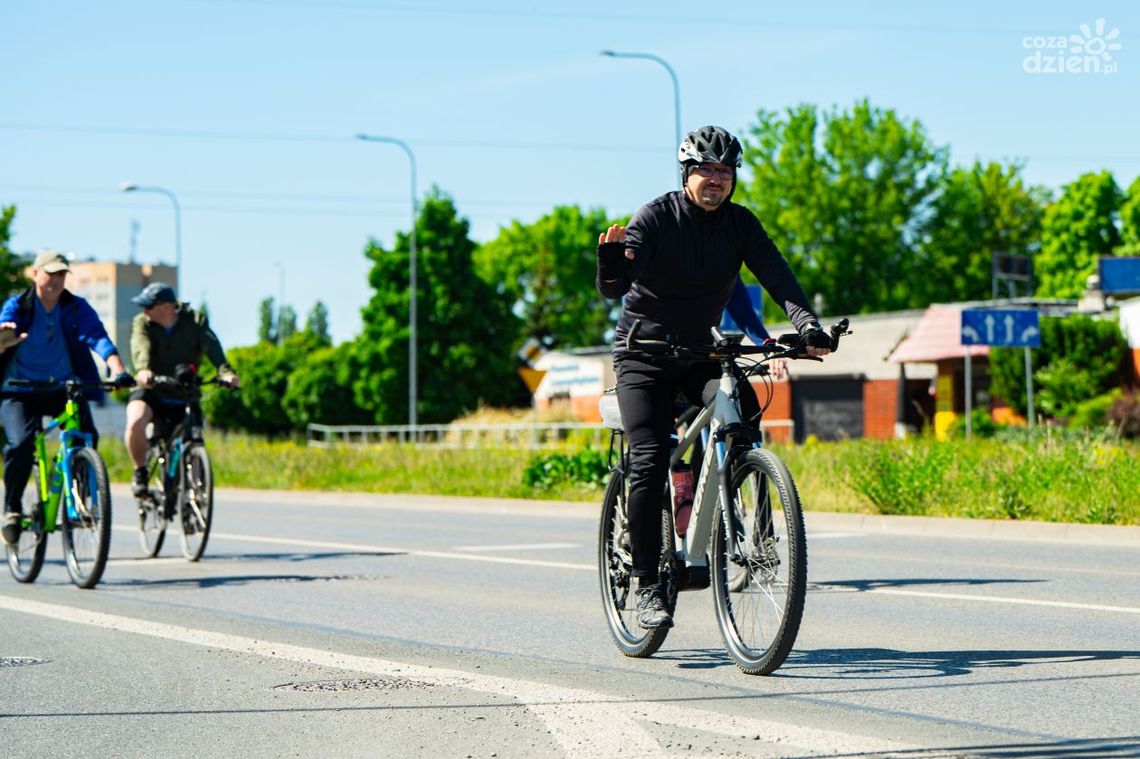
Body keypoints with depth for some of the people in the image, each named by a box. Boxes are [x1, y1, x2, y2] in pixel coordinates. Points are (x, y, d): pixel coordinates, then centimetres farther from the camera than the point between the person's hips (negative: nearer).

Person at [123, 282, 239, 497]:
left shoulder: (195, 322, -8)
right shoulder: (142, 324, -7)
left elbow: (212, 347, -26)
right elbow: (141, 348, -29)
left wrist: (225, 371, -47)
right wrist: (142, 370, -52)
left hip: (183, 398, 1)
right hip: (150, 392, -1)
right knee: (135, 423, -31)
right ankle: (140, 471, -8)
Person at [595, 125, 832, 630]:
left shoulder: (740, 224, -4)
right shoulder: (656, 217, -15)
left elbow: (776, 276, -17)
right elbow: (613, 289, -27)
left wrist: (807, 325, -35)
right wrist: (612, 266, -51)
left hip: (699, 350, 4)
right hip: (644, 351, -3)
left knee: (743, 413, -25)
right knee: (649, 462, -16)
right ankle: (648, 583, -8)